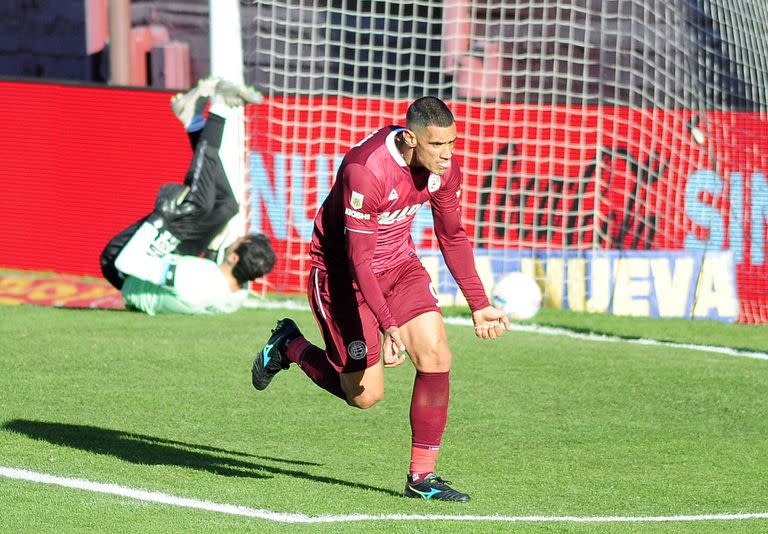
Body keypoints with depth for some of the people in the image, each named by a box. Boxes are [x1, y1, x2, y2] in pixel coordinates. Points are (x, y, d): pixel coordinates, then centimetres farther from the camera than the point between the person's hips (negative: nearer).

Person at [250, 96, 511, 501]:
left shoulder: (443, 167, -10)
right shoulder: (365, 171, -32)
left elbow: (453, 237, 7)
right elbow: (358, 259, -29)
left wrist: (479, 305, 6)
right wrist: (389, 326, -35)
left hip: (398, 263, 6)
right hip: (343, 271, -6)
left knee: (436, 355, -13)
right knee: (365, 395, -3)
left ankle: (422, 477, -3)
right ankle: (289, 346, 25)